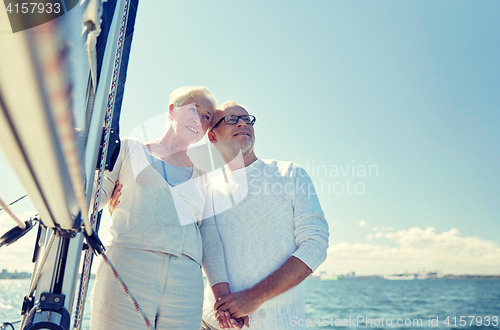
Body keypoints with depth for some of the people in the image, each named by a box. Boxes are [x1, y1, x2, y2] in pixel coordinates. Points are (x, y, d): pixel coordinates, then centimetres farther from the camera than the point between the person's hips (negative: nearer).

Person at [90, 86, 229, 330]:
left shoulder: (201, 179, 20)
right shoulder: (130, 149, 15)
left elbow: (208, 234, 11)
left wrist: (222, 291, 1)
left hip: (186, 284, 3)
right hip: (126, 269, -2)